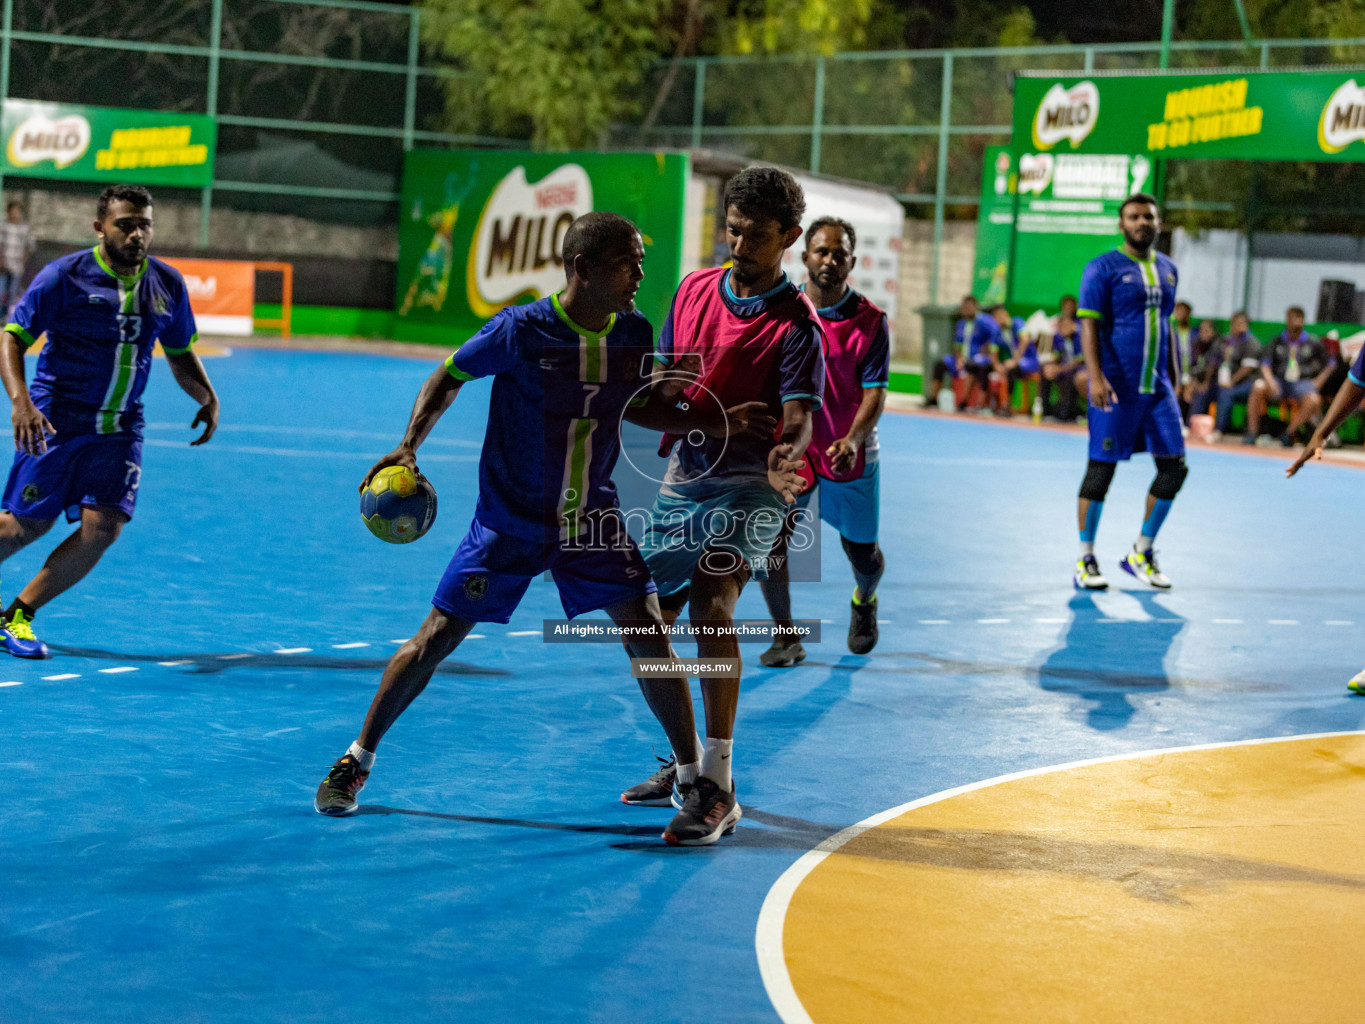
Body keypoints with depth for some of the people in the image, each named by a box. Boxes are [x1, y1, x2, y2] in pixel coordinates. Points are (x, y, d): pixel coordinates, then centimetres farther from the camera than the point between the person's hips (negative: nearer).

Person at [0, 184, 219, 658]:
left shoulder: (168, 285, 4)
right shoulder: (64, 276, -9)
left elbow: (180, 353, 19)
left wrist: (207, 397, 1)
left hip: (119, 430, 4)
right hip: (54, 422, -3)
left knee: (102, 529, -11)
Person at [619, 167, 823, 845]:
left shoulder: (796, 325, -10)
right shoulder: (695, 289, 8)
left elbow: (797, 418, -22)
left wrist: (787, 454, -41)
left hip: (747, 479, -7)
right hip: (681, 477, 7)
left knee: (710, 603, -29)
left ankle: (717, 790, -26)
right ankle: (686, 767, 32)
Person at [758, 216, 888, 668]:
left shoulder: (871, 322, -10)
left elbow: (875, 393, -16)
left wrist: (852, 440, -32)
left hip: (850, 455, -1)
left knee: (862, 553, 10)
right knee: (770, 539, -15)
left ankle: (864, 601, 47)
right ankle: (785, 637, 2)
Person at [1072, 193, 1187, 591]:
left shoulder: (1167, 269, 15)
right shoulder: (1103, 268, -4)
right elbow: (1089, 324, -9)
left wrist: (1172, 379, 19)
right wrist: (1096, 376, -20)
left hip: (1157, 387, 6)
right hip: (1116, 386, -6)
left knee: (1174, 467, 1)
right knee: (1101, 469, -3)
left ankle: (1141, 554, 15)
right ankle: (1085, 561, 7)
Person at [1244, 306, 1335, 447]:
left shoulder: (1312, 343, 7)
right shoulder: (1277, 342, 10)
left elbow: (1330, 364, 12)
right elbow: (1265, 363, 1)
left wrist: (1319, 381, -1)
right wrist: (1270, 380, -19)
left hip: (1302, 382, -1)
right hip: (1280, 381, 1)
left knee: (1313, 400, -34)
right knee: (1258, 386, -30)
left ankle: (1289, 433, -17)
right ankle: (1252, 433, -26)